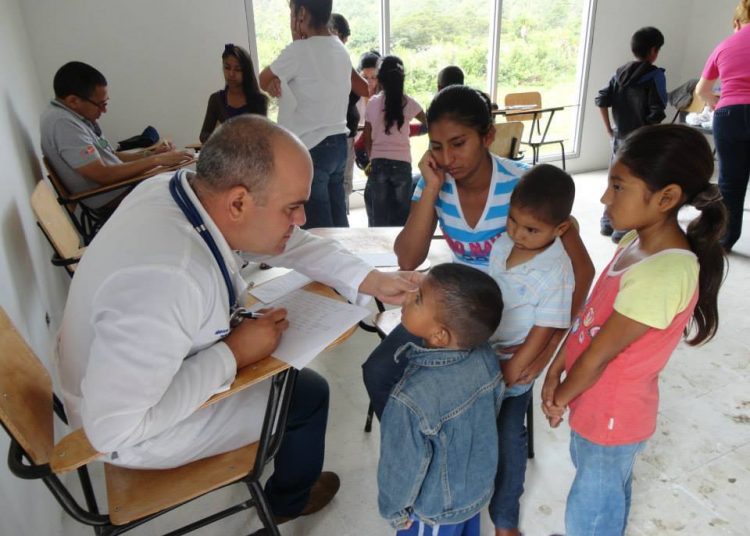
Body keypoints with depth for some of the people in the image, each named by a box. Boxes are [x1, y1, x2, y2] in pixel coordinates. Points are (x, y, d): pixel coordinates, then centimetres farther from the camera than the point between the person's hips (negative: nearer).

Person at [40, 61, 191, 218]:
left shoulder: (75, 116, 10)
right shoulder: (62, 123, -19)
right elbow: (103, 175, -24)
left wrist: (150, 153, 3)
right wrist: (156, 160, -18)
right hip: (113, 204, -9)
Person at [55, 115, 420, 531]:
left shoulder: (193, 187, -17)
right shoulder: (163, 281, -41)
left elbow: (290, 243, -4)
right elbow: (114, 431, -32)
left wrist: (370, 281, -14)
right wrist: (234, 354, -27)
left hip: (161, 364, 7)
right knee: (308, 394, 1)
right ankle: (289, 501, 32)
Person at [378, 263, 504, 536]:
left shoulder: (413, 398, -40)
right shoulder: (486, 357, -21)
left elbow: (403, 465, -24)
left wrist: (393, 508, -4)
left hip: (436, 508, -5)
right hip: (479, 486, 5)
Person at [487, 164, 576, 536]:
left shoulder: (557, 271, -24)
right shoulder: (502, 244, -7)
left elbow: (544, 331, -19)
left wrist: (509, 374, -15)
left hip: (515, 365, -5)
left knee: (507, 439, 11)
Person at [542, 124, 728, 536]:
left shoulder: (662, 275, -33)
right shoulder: (638, 241, -4)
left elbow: (599, 356, -24)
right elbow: (589, 315, 3)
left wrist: (560, 399, -8)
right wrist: (555, 371, 0)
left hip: (610, 414, -8)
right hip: (598, 404, 8)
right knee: (606, 496, 31)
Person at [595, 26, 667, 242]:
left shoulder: (620, 72, 8)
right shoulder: (655, 75, -10)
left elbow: (602, 99, 4)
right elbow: (657, 112, -18)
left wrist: (609, 129, 8)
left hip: (619, 136, 6)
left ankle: (608, 222, 23)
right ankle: (622, 228, 5)